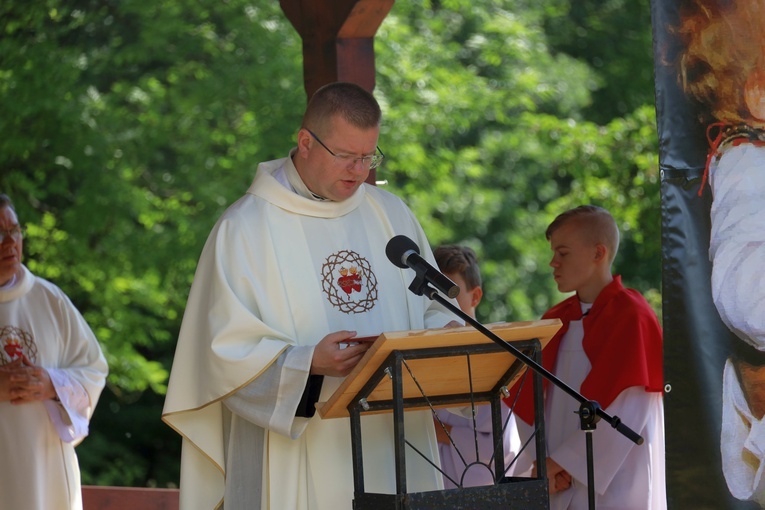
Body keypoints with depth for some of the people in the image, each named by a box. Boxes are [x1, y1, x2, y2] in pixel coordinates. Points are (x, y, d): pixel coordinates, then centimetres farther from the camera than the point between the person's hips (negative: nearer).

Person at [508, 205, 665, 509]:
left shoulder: (630, 316, -6)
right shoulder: (555, 321, 13)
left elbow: (628, 411, -14)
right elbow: (528, 401, 11)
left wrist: (561, 461, -14)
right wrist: (541, 462, -5)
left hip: (614, 483, -6)